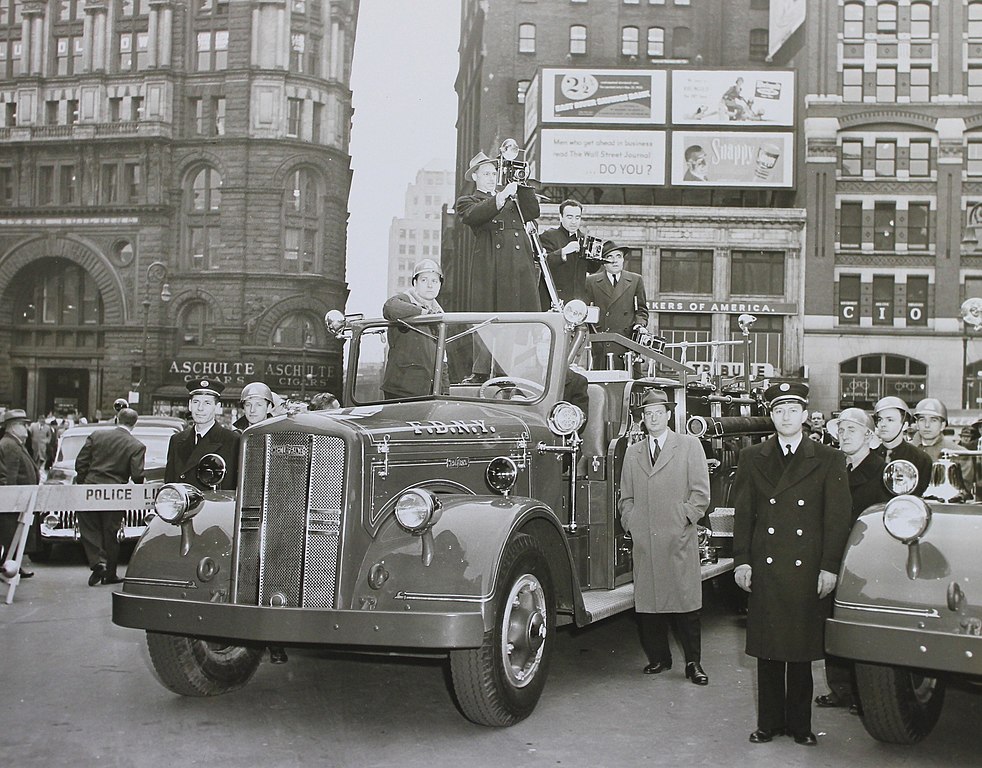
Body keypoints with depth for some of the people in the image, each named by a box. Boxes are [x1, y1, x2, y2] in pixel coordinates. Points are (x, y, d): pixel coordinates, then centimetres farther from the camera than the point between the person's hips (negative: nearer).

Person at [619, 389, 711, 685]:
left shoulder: (689, 446, 7)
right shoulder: (633, 453, 18)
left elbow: (700, 492, 2)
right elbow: (626, 497, 21)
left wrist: (682, 518, -6)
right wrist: (631, 522, 6)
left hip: (679, 541, -3)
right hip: (643, 541, 3)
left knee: (685, 601, -3)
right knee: (647, 604, 2)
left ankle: (693, 663, 5)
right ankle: (658, 658, 14)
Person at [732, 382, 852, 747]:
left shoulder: (829, 460, 4)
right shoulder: (751, 458, 9)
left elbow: (837, 518, 1)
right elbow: (742, 514, 8)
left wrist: (829, 567, -5)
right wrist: (741, 562, 0)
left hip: (808, 570, -1)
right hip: (765, 569, 1)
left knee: (802, 651, 5)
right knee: (768, 651, 6)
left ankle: (800, 725, 17)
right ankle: (769, 723, 16)